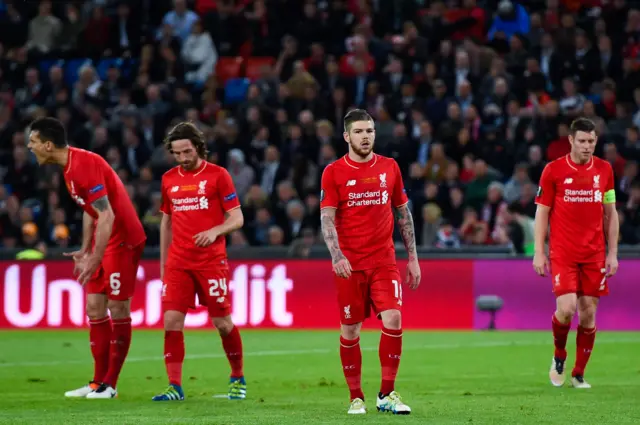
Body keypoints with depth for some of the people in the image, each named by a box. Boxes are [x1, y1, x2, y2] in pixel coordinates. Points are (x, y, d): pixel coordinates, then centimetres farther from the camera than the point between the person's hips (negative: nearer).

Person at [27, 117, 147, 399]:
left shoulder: (85, 165, -23)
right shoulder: (69, 167, 8)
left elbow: (107, 216, -26)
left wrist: (94, 259, -26)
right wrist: (85, 249, 15)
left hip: (122, 240, -10)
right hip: (103, 242, 10)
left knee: (117, 308, -4)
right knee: (95, 307, 8)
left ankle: (110, 385, 1)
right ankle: (98, 382, 12)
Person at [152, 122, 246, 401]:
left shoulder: (217, 175, -3)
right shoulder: (169, 179, 10)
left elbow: (237, 218, -3)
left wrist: (215, 231, -22)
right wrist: (163, 265, 16)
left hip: (211, 261, -3)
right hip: (178, 261, 3)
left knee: (222, 321, 2)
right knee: (171, 320, -7)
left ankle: (237, 378, 22)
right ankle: (175, 386, -5)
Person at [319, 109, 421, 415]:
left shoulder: (389, 167, 7)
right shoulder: (334, 172, -1)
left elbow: (404, 214, 14)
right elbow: (327, 219, -6)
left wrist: (413, 257, 11)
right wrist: (336, 255, -22)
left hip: (384, 260, 2)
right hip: (349, 264, -1)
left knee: (393, 319, -13)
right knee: (350, 330, 2)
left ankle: (386, 395, -3)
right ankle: (356, 397, 14)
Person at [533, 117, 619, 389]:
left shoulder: (604, 170, 6)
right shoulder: (554, 170, -2)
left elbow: (610, 214, 12)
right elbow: (542, 212, 1)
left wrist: (613, 253, 6)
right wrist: (539, 252, -4)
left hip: (594, 254, 3)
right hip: (562, 252, -3)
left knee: (588, 313, 1)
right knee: (566, 308, -15)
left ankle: (579, 374, 13)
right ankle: (559, 356, 13)